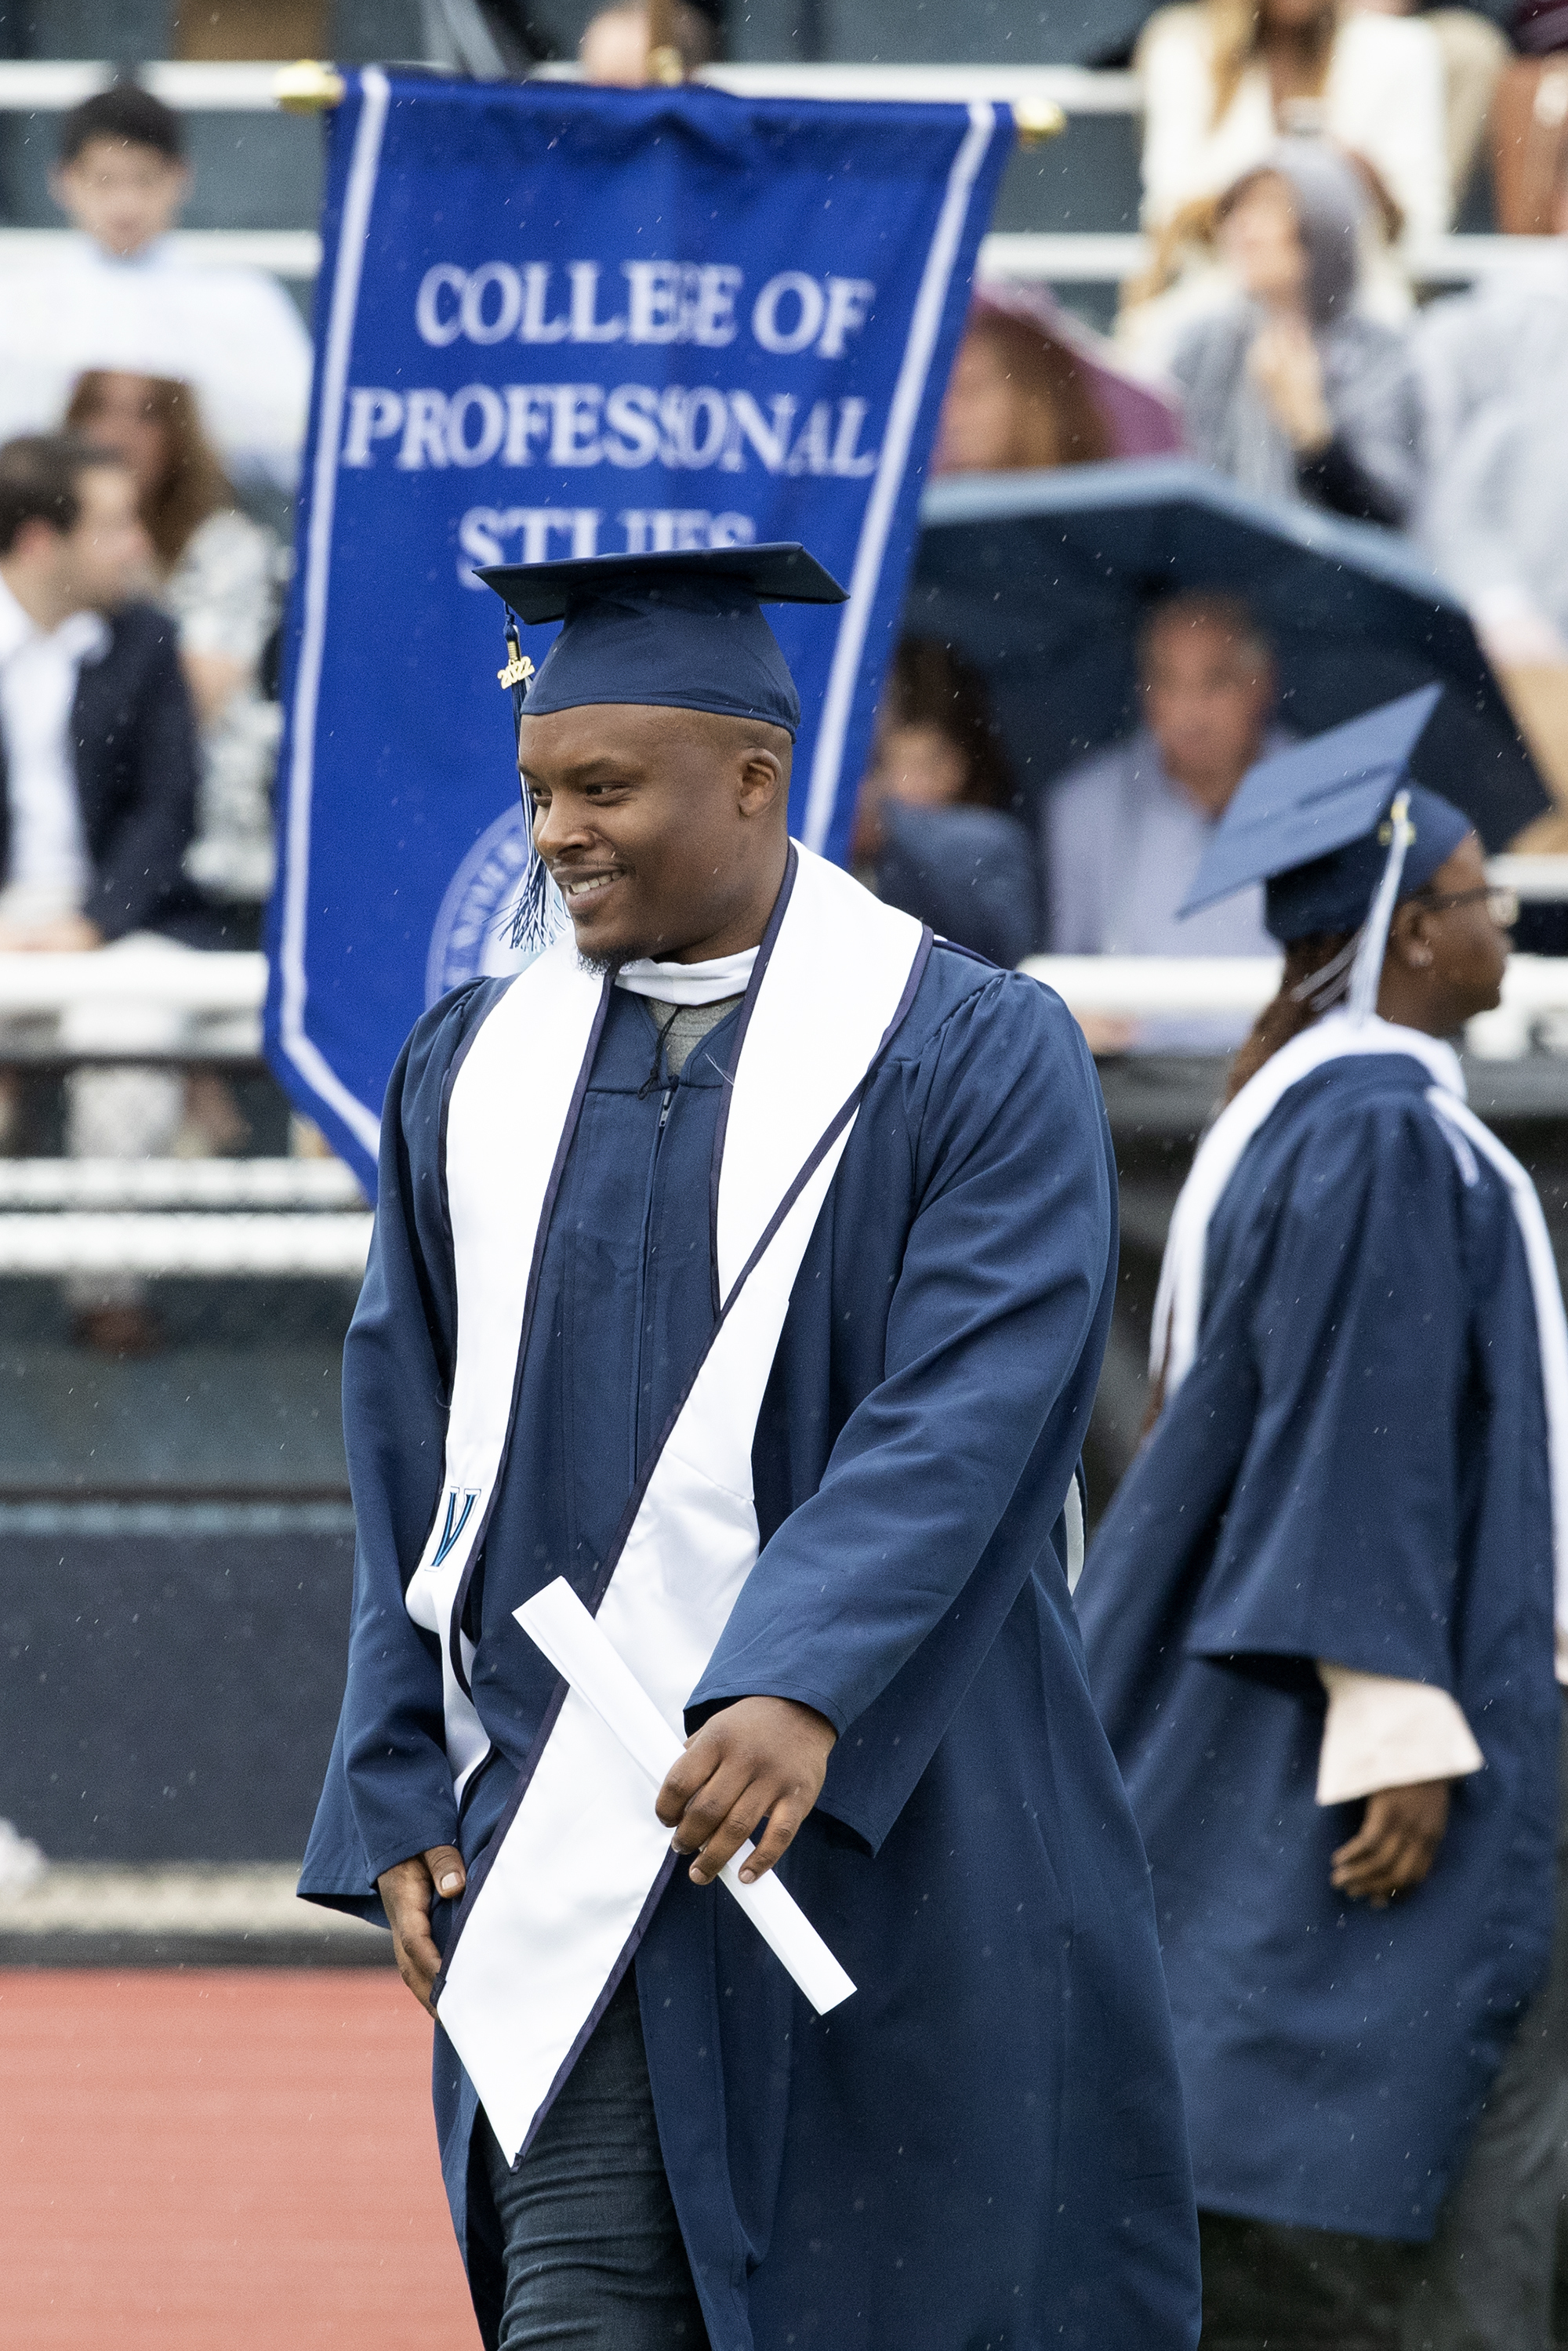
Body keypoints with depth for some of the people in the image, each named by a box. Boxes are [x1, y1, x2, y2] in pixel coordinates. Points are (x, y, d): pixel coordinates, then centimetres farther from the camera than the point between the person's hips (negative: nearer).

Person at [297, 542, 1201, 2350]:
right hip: (569, 1845, 3)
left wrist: (805, 1686, -30)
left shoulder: (977, 1060, -4)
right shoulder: (475, 1075, 10)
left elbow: (967, 1419, -17)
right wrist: (400, 1806, 5)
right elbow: (413, 1468, 12)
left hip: (883, 1830, -3)